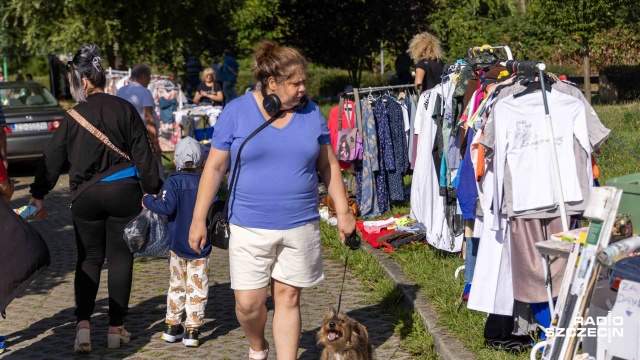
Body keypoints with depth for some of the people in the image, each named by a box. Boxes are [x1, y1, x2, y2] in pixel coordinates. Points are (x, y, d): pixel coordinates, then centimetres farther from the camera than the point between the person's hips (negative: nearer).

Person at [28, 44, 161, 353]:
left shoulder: (73, 118, -4)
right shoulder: (125, 109, -3)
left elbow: (52, 159, 2)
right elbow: (143, 153, -3)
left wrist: (38, 195, 11)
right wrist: (152, 190, 4)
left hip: (86, 197, 0)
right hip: (124, 192, 0)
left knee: (89, 259, 12)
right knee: (120, 258, 9)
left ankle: (83, 324, -3)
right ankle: (116, 328, 11)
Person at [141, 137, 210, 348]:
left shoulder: (173, 183, -8)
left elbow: (167, 207, -21)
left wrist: (148, 201, -7)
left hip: (177, 246, 0)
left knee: (177, 286, 15)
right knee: (197, 289, 4)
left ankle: (172, 326, 20)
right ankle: (192, 330, 1)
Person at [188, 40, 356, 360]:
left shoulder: (311, 113, 2)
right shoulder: (237, 112, -5)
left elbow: (329, 165, 10)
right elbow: (214, 167, -2)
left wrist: (343, 212, 7)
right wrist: (198, 220, -3)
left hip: (300, 226, 2)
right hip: (250, 228, -1)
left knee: (288, 298, 6)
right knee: (248, 303, 0)